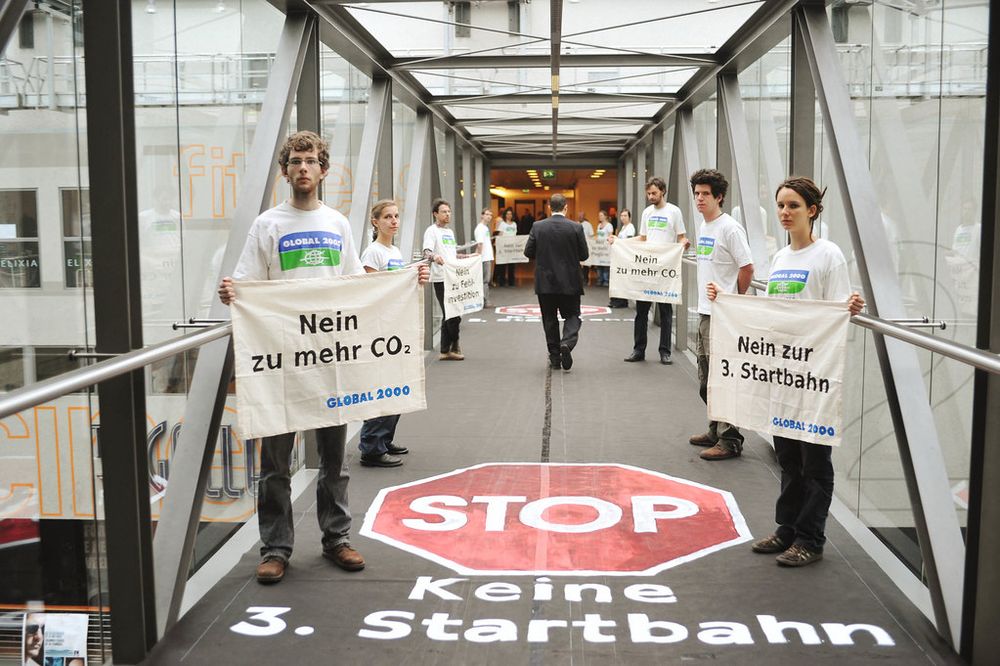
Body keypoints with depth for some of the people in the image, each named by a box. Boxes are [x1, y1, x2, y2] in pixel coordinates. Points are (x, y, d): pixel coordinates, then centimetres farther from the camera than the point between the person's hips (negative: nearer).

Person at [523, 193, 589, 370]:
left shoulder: (537, 227, -6)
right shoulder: (576, 228, -7)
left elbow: (528, 252, -2)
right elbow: (584, 255, -3)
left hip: (545, 282, 1)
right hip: (569, 282, -1)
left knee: (550, 319, 11)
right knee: (572, 316, 10)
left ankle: (554, 357, 13)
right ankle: (567, 342, -17)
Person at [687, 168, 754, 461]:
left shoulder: (730, 228, -13)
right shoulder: (703, 228, 14)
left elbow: (747, 268, -16)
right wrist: (711, 295, 14)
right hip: (705, 312, 10)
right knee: (706, 379, 17)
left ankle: (730, 440, 1)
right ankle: (716, 431, 30)